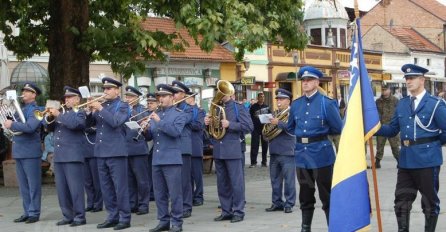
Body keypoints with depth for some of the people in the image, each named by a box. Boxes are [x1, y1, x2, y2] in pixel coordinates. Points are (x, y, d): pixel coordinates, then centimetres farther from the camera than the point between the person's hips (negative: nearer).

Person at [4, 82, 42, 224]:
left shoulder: (35, 110, -10)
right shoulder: (21, 110, 17)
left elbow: (30, 127, -25)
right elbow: (12, 121, 13)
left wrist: (12, 125, -19)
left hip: (30, 152, -8)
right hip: (19, 152, 8)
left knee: (33, 185, -1)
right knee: (23, 185, 12)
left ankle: (34, 213, 3)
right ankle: (27, 212, 19)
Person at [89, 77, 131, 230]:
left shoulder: (122, 106, -3)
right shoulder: (101, 105, 15)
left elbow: (115, 122, -20)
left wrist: (100, 109, -21)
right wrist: (90, 111, -6)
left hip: (116, 152, -7)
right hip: (101, 152, 7)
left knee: (120, 186, -4)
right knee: (105, 187, 9)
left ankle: (125, 218, 2)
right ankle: (112, 216, 18)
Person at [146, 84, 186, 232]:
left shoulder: (179, 114, -2)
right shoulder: (155, 115, 17)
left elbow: (176, 132, -19)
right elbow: (149, 136, 14)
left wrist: (160, 121, -21)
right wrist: (145, 129, -7)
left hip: (172, 159, -6)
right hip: (156, 159, 6)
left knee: (174, 193, -3)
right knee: (159, 193, 9)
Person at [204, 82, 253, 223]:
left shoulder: (237, 108, -3)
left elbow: (249, 127, -10)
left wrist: (230, 124, -19)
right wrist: (207, 123, -3)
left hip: (232, 150, -6)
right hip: (218, 150, 6)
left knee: (236, 182, -2)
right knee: (222, 183, 10)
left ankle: (238, 211, 4)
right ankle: (226, 211, 18)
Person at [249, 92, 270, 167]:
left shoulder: (266, 107, 10)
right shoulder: (253, 107, 2)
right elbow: (250, 117, 2)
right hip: (256, 128, -3)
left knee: (265, 145, 5)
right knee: (254, 145, -5)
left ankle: (264, 161, 13)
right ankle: (253, 162, -1)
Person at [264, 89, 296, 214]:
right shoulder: (275, 114, 17)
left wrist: (278, 123, -25)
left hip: (287, 152, -7)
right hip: (274, 152, 7)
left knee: (289, 180, -1)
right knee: (275, 179, 11)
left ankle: (289, 204, 6)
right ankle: (277, 203, 20)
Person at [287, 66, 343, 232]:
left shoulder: (326, 103, -7)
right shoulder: (295, 104, 8)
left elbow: (338, 129, -3)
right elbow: (291, 128, 20)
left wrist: (320, 131, 4)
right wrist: (303, 133, 8)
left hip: (321, 154, -5)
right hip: (302, 154, 5)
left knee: (327, 196, 3)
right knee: (305, 197, 14)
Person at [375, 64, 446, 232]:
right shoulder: (402, 103, 11)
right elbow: (393, 130, 14)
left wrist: (432, 142, -16)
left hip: (427, 160, -5)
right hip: (406, 160, 5)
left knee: (429, 202, 8)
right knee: (402, 200, 9)